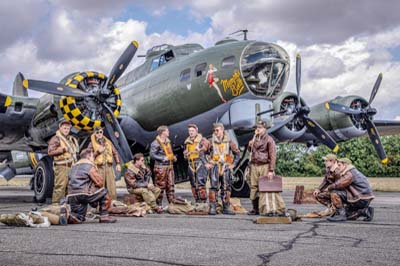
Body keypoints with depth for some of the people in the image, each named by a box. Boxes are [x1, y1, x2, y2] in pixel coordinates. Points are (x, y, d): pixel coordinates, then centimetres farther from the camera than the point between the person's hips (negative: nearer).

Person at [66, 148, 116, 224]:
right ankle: (104, 216, 7)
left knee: (78, 219, 24)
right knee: (104, 192, 9)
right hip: (82, 194, -8)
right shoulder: (89, 165, -2)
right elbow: (99, 183, -4)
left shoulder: (74, 166, 24)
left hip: (71, 197, 8)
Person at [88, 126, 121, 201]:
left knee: (112, 187, 0)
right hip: (99, 168, -3)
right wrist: (98, 152, -12)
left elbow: (115, 153, 19)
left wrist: (118, 164, 10)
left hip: (109, 167, 3)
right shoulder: (92, 144, 4)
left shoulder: (108, 142, 16)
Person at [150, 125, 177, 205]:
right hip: (161, 167, -8)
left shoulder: (168, 141, 16)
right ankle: (158, 204, 6)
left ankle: (172, 202, 13)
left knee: (171, 185, 8)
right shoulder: (156, 143, -10)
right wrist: (163, 158, -19)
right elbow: (152, 155, -15)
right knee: (160, 186, -2)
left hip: (170, 166, 8)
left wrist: (173, 157, 9)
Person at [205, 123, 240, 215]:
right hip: (214, 167, -1)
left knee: (226, 188, 6)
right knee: (213, 187, -6)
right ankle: (212, 208, -4)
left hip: (226, 168, 1)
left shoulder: (229, 142, 4)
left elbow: (237, 153, 11)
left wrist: (233, 164, 3)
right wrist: (206, 164, 0)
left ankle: (226, 208, 13)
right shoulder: (211, 141, 2)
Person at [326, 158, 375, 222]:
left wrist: (329, 187, 0)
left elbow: (338, 185, -19)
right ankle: (365, 211, 9)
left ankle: (341, 214, -13)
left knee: (334, 193, -17)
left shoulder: (349, 173, -14)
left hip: (361, 199, -11)